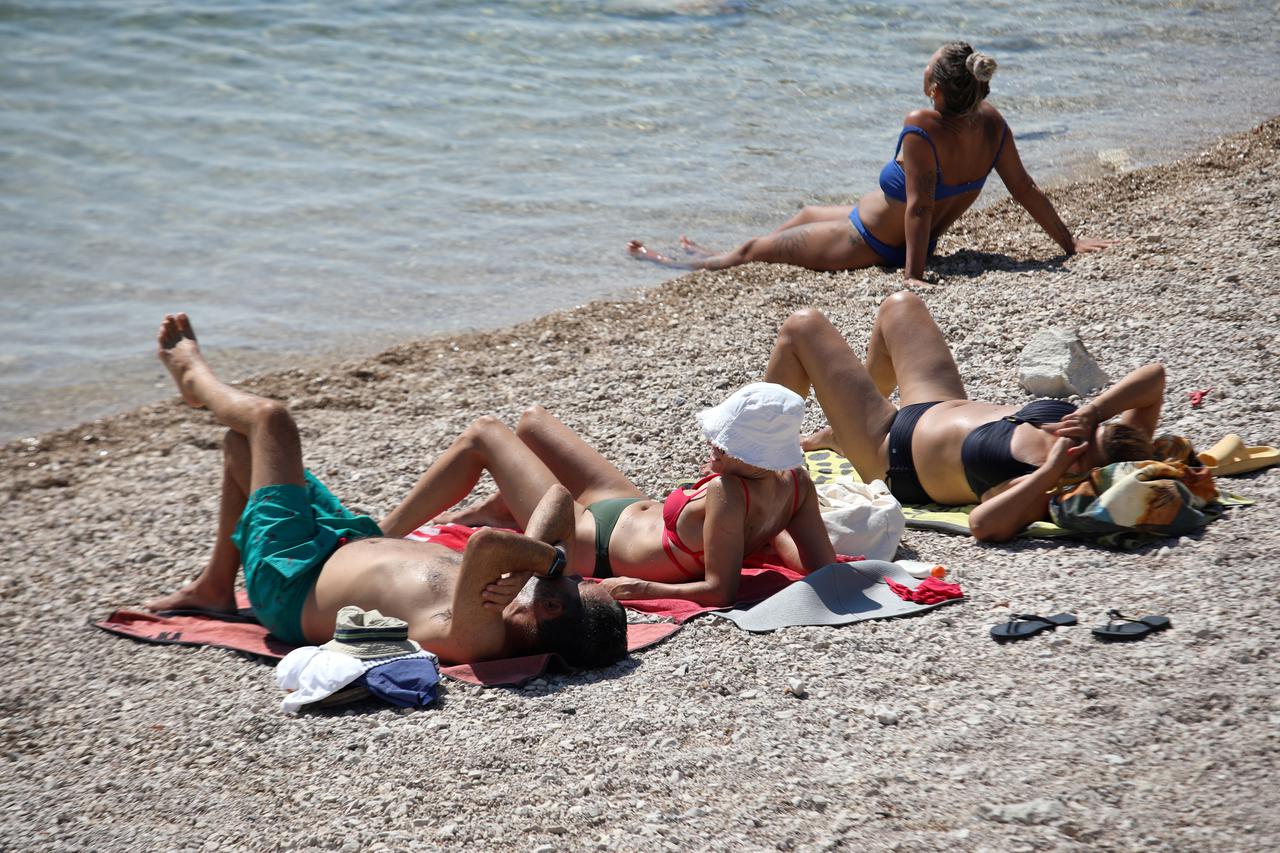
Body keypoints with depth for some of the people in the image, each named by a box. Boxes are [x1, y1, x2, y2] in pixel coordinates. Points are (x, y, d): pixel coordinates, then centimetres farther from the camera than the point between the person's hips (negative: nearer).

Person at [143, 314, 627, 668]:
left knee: (268, 419, 5)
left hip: (292, 582, -7)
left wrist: (548, 558, -46)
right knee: (243, 441, 23)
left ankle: (193, 374, 42)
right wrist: (528, 562, -32)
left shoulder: (472, 637, -46)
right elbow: (559, 495, -15)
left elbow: (487, 544, -65)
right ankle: (215, 586, 45)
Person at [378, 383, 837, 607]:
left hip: (586, 544, -9)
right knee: (532, 420, 26)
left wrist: (642, 589, -26)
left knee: (482, 435, 5)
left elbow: (720, 591, -37)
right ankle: (488, 513, 54)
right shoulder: (797, 482, -20)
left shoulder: (729, 493, -40)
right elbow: (823, 567, -12)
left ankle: (382, 538, 24)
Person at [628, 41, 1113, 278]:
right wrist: (1069, 244, -1)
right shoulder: (991, 124, -16)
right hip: (913, 244, 9)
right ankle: (714, 256, 56)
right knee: (807, 214, 33)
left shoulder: (922, 129, -36)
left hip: (870, 244, -9)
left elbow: (919, 206, -37)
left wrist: (912, 274, -33)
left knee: (757, 249, 14)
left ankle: (683, 266, 40)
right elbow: (1024, 189, -11)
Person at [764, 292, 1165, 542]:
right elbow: (1153, 376, -26)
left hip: (890, 453, -7)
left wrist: (1049, 471, -58)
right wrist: (1093, 410, -38)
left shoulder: (1042, 491, -44)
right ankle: (839, 434, 49)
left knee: (803, 325, 5)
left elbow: (982, 525, -62)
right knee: (900, 304, 27)